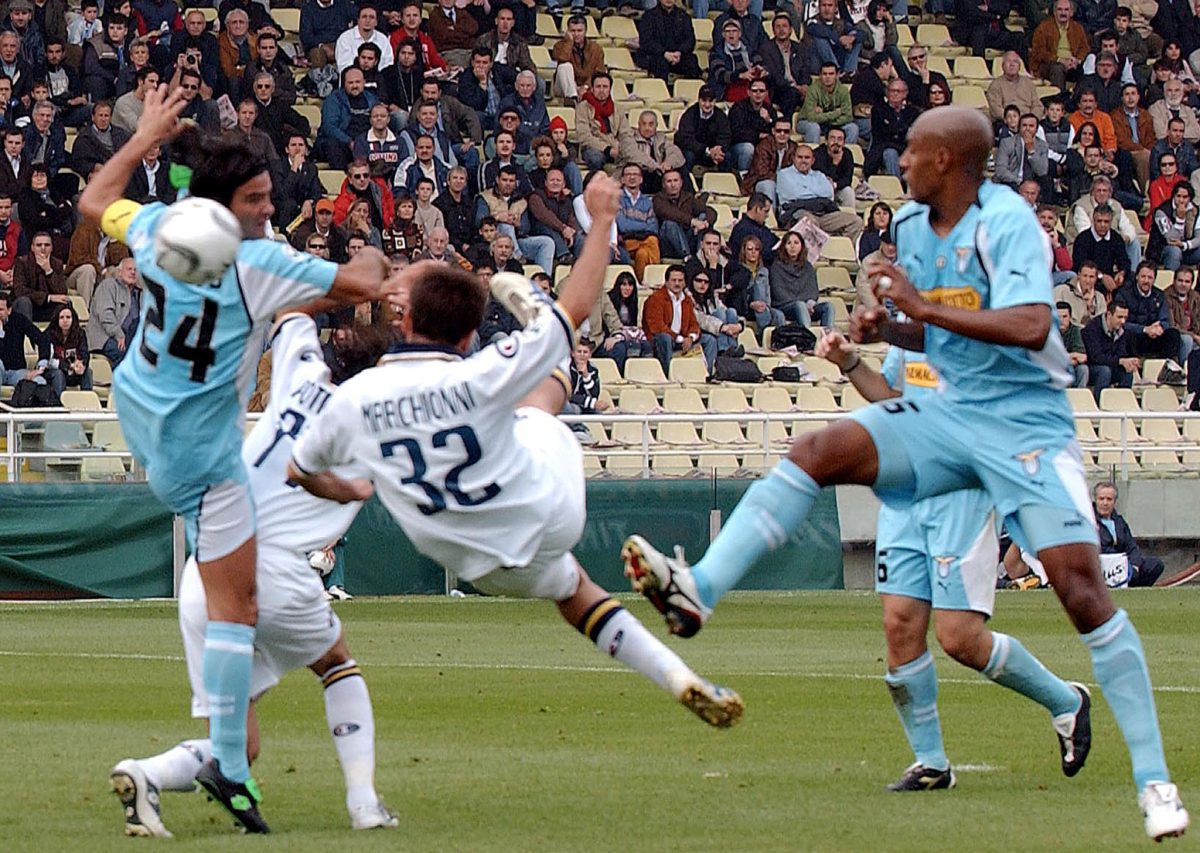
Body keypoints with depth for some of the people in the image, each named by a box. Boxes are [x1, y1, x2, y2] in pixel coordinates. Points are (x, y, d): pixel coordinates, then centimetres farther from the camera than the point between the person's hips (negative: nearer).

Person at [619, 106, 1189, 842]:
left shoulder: (1005, 220, -15)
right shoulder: (912, 225, 7)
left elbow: (1030, 327, -28)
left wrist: (922, 307, -26)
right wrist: (886, 328, 0)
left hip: (1025, 423, -7)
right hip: (952, 414, 7)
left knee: (1080, 582, -15)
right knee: (817, 452, -14)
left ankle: (1154, 777, -8)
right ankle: (698, 593, -27)